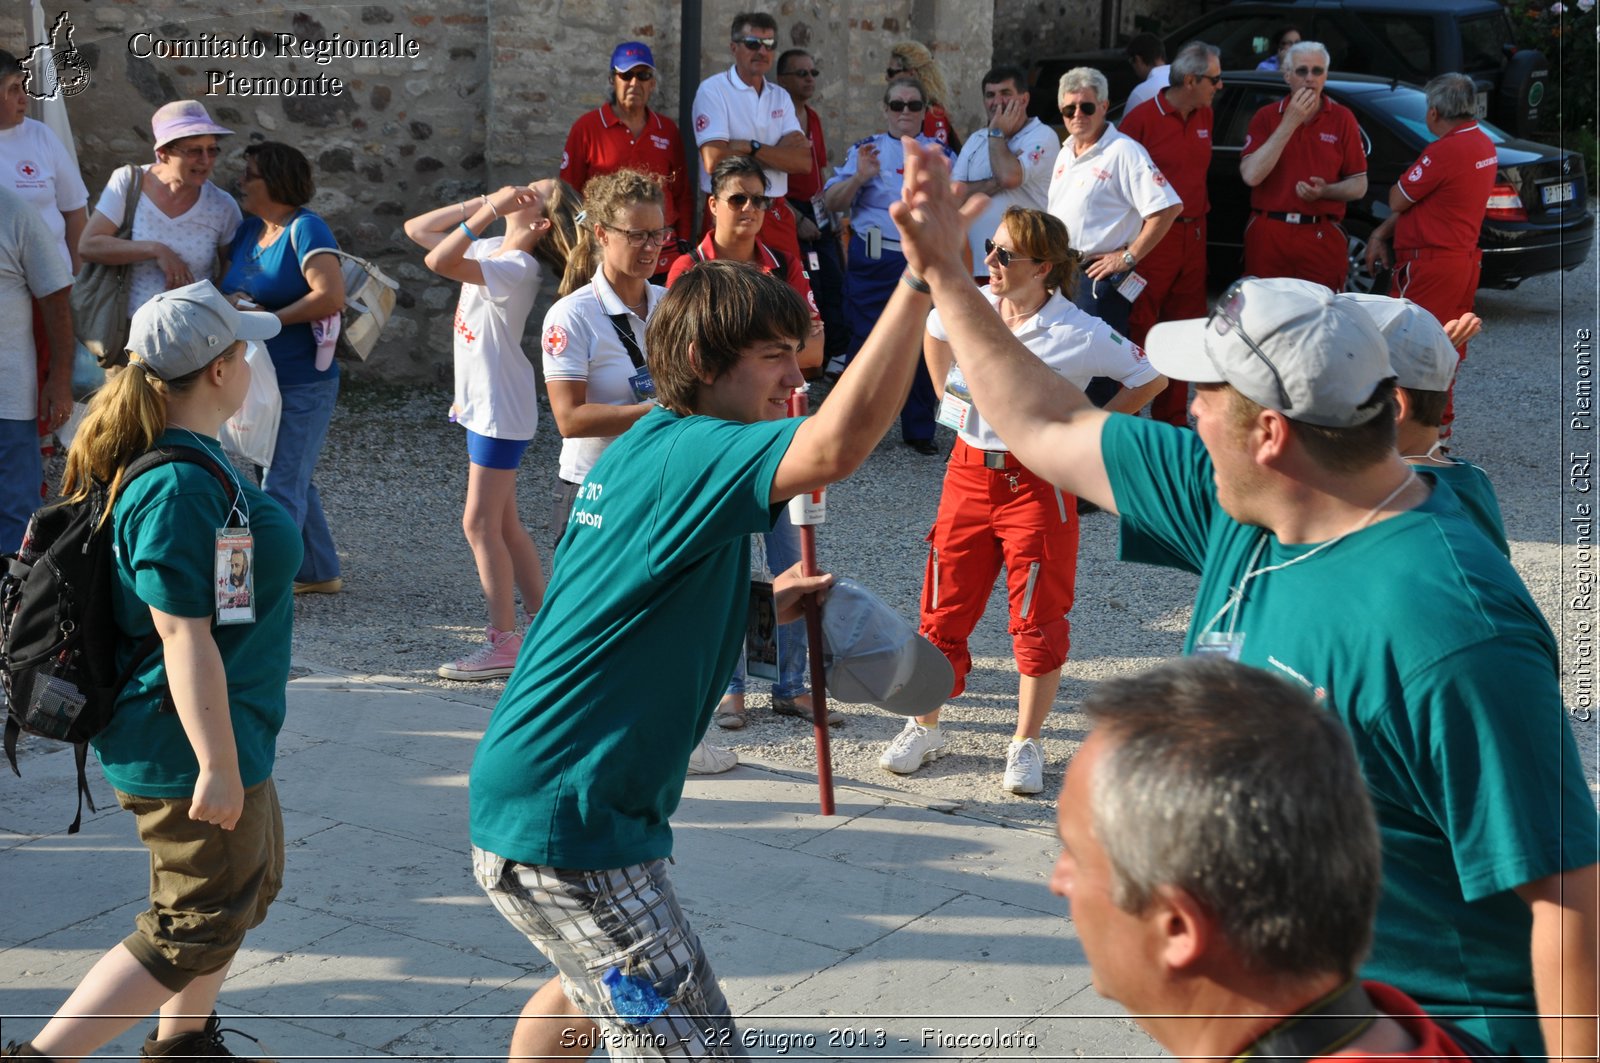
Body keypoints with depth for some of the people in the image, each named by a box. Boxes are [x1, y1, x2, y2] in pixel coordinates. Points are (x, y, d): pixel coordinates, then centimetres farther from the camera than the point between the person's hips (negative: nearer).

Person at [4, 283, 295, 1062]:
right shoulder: (181, 488, -26)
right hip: (188, 747, -11)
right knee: (197, 926, 0)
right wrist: (216, 764, -25)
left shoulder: (184, 463, 7)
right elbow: (184, 635, -27)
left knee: (252, 880, 24)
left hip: (225, 734, 11)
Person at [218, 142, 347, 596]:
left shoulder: (305, 228, -14)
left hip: (303, 384, -9)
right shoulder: (247, 231, 10)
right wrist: (232, 300, -7)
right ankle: (320, 573, 30)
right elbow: (226, 286, 17)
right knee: (294, 480, 18)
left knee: (281, 486, -7)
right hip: (259, 379, 9)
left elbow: (331, 297, -25)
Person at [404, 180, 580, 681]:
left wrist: (491, 210, -29)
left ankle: (504, 644, 3)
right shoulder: (488, 248, 7)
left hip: (501, 410, -10)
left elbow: (441, 262, -34)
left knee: (481, 524, -5)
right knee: (504, 525, 14)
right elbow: (417, 229, 13)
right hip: (480, 404, 10)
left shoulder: (517, 269, -20)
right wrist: (483, 204, 3)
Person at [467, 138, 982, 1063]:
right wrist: (926, 276, -44)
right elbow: (837, 447, -39)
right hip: (565, 826, -11)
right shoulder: (691, 454, -20)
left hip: (531, 802, 11)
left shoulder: (644, 450, 10)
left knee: (593, 988, 34)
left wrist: (763, 603, 7)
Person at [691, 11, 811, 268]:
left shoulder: (780, 97, 13)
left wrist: (751, 147, -13)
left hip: (778, 217, 5)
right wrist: (778, 152, -5)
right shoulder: (713, 90, -3)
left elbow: (803, 161, 0)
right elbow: (715, 160, -16)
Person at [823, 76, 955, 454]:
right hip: (874, 263, -1)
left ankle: (919, 429, 15)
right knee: (866, 339, -2)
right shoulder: (866, 149, 9)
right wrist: (859, 177, -14)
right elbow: (832, 202, 3)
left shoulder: (941, 152, 14)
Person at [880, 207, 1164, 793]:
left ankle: (1026, 745, 18)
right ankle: (925, 729, 26)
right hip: (968, 473, 4)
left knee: (1038, 619, 4)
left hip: (1037, 481, -4)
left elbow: (1151, 378, -4)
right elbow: (934, 332, 22)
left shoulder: (1079, 335, -16)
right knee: (944, 609, 10)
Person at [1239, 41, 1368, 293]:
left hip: (1322, 237, 0)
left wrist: (1325, 191, -14)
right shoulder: (1267, 116, 4)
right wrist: (1289, 123, -12)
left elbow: (1359, 186, 8)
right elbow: (1251, 175, -11)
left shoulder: (1342, 119, 5)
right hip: (1267, 234, 0)